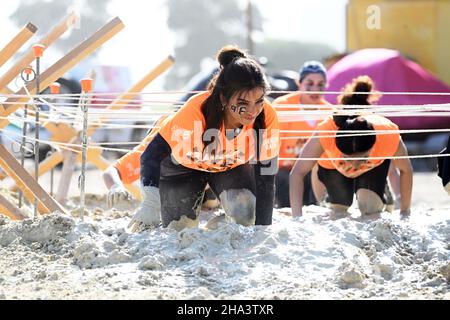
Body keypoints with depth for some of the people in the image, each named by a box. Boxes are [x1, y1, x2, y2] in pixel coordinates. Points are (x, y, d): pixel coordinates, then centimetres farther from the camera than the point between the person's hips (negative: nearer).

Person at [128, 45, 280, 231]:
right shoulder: (196, 112, -41)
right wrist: (151, 203, -47)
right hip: (185, 165, -1)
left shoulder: (267, 118, -34)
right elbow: (154, 153, -33)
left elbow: (266, 180, -24)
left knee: (246, 216, -24)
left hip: (233, 165, 1)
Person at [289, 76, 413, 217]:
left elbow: (406, 170, -22)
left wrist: (405, 212, -15)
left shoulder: (389, 136, -43)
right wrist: (297, 217, -43)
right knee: (339, 208, 1)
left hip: (376, 165, 0)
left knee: (370, 205, -20)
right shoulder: (326, 132, -46)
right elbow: (298, 172, -37)